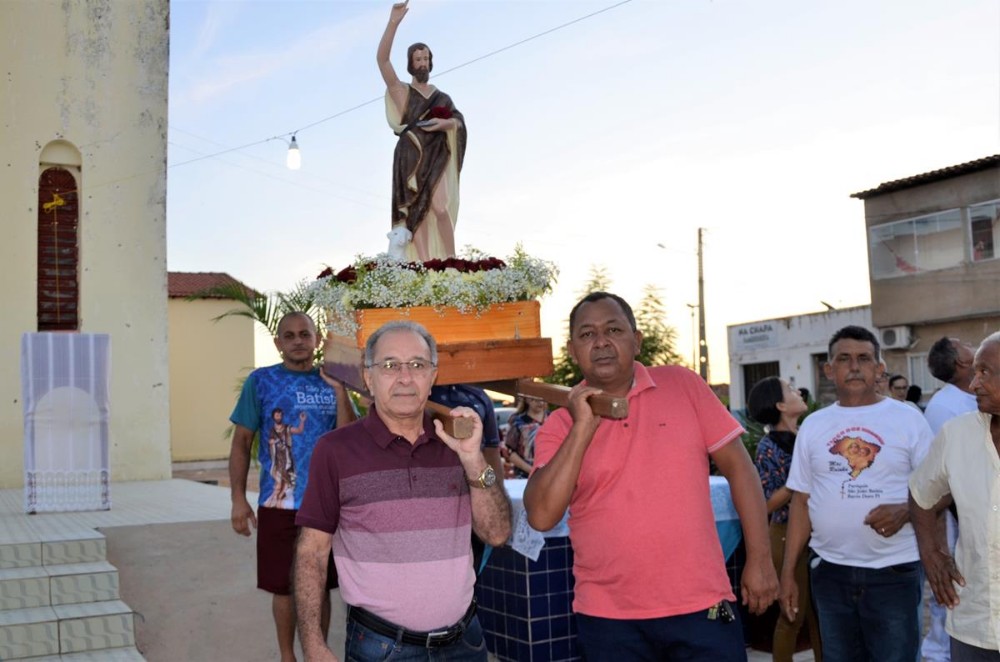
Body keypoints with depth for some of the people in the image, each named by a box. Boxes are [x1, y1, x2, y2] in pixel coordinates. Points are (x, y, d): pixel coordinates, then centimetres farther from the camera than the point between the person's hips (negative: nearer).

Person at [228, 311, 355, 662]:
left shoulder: (331, 381, 5)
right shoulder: (261, 381, -1)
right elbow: (241, 442, -1)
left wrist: (339, 390, -14)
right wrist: (238, 499, -8)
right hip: (279, 504, -2)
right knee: (284, 586, 8)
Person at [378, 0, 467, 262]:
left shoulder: (442, 97, 21)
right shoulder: (401, 91, 11)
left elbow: (459, 122, 12)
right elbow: (382, 58, -2)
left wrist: (444, 124, -12)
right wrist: (394, 22, -9)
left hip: (437, 158, 1)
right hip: (411, 158, -1)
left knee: (440, 208, -20)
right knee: (417, 213, -11)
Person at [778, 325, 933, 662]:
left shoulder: (908, 419, -1)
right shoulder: (813, 425, 7)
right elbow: (801, 500, 8)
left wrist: (905, 511, -21)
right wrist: (788, 571, 4)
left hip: (894, 571, -3)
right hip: (830, 571, 3)